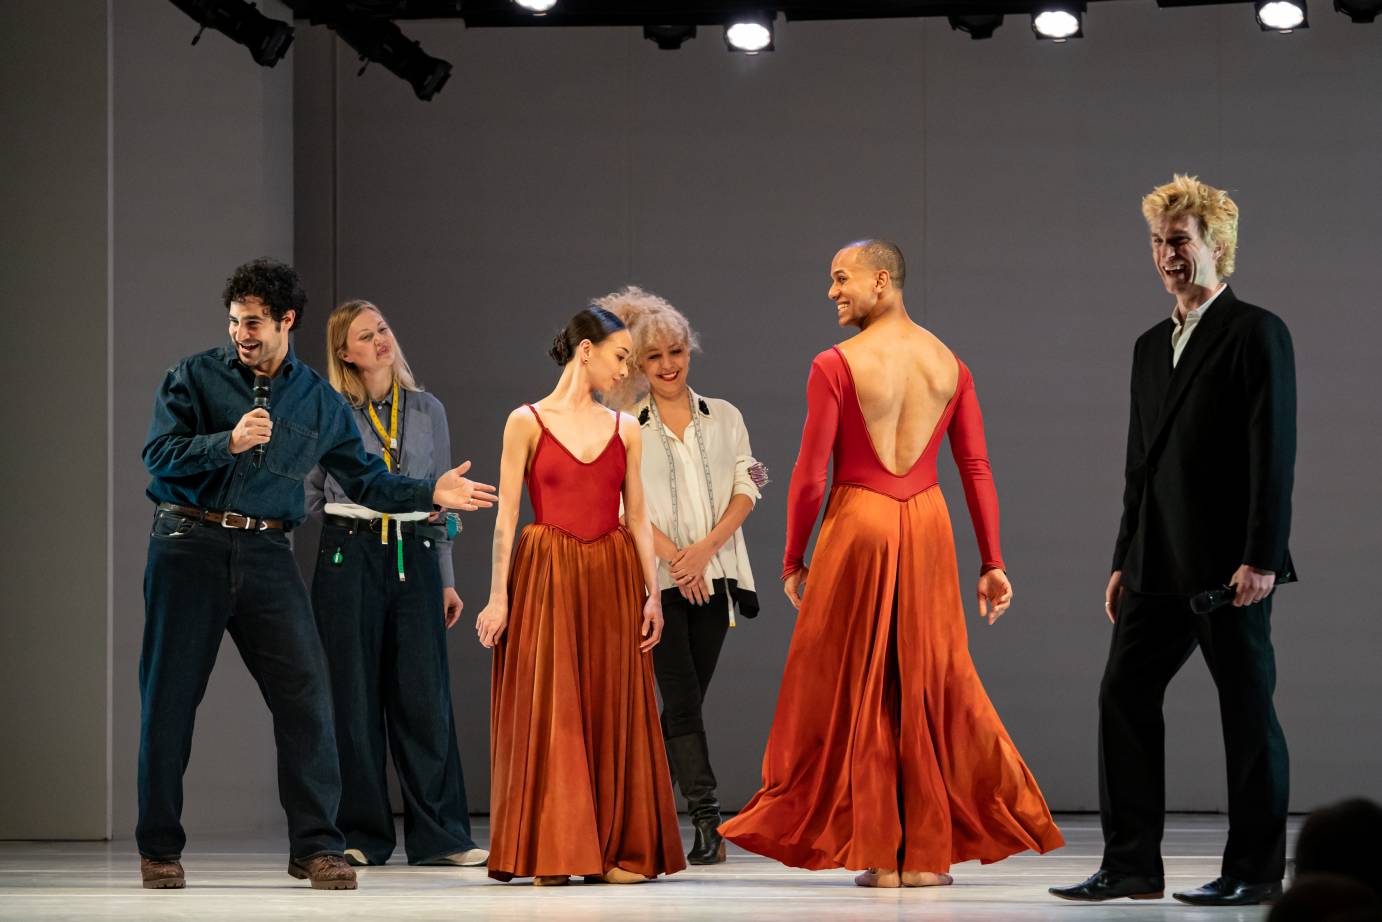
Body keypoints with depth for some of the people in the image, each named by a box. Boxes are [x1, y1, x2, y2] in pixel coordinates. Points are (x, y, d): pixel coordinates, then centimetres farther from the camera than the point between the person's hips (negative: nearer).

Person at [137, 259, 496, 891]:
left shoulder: (320, 403, 12)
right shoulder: (196, 377, 3)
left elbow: (366, 480, 13)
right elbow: (159, 456, -6)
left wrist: (432, 494, 0)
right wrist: (229, 443, -19)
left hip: (266, 554, 2)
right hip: (190, 546, -2)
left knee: (306, 693, -8)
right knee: (169, 698, 1)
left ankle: (315, 846, -2)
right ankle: (159, 849, 12)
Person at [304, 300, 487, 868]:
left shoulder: (428, 411, 12)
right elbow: (308, 495, 7)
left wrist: (447, 580, 14)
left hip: (415, 559, 2)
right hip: (349, 559, -2)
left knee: (425, 694, -3)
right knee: (355, 697, 0)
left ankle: (439, 836, 1)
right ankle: (362, 836, 7)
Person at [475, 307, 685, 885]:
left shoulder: (624, 429, 10)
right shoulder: (527, 422, 0)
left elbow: (638, 518, 10)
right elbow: (507, 515, -2)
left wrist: (652, 592, 2)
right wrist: (498, 596, -8)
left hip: (613, 577, 3)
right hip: (546, 576, -3)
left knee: (613, 709, 2)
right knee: (548, 712, -3)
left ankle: (617, 849, 6)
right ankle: (548, 853, 2)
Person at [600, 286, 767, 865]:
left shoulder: (724, 418, 12)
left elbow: (745, 490, 4)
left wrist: (706, 547, -10)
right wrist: (674, 557, -14)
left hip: (714, 574, 3)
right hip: (657, 578, -3)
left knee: (688, 698, 4)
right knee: (682, 696, -11)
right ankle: (707, 821, -17)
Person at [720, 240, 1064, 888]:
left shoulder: (836, 366, -8)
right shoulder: (949, 364, 5)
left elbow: (810, 475, -9)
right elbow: (977, 469, 5)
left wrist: (794, 560, 3)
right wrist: (992, 563, 9)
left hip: (858, 523, -4)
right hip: (927, 525, 4)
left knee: (856, 692, 5)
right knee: (931, 686, 10)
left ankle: (876, 855, 4)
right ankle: (930, 853, 11)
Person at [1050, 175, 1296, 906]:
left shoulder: (1256, 334, -4)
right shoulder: (1151, 346, 18)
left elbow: (1274, 453, -11)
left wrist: (1260, 557, -17)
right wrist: (1124, 562, 15)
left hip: (1229, 564, -7)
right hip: (1158, 565, 8)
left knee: (1246, 709, -2)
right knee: (1123, 696, 2)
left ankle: (1255, 871, 4)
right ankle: (1130, 866, 6)